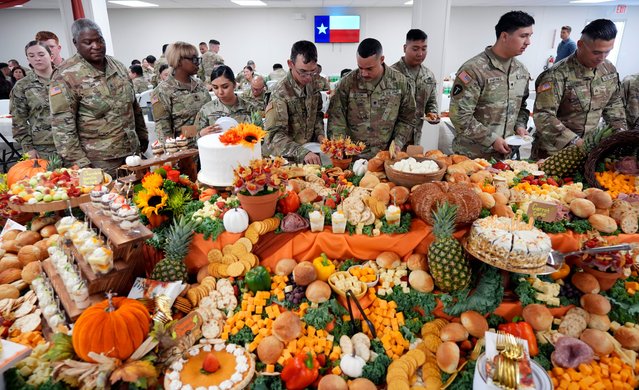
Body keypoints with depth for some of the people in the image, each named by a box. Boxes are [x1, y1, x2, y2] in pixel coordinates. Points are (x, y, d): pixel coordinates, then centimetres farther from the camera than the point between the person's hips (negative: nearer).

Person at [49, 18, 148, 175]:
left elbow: (134, 106, 17)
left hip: (133, 153, 6)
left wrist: (142, 136, 16)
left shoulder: (118, 66, 9)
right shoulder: (66, 76, -10)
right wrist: (80, 164, -16)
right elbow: (62, 126, -12)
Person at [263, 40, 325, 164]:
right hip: (283, 159, -6)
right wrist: (302, 153, -34)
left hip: (309, 152, 6)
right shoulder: (280, 93, -16)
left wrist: (320, 134, 1)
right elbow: (275, 135, -22)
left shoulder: (312, 85, 3)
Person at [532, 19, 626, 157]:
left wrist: (620, 130, 2)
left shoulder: (610, 70, 2)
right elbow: (543, 116, -28)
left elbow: (614, 103, 16)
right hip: (553, 151, -6)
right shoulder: (558, 75, -21)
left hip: (588, 148, 6)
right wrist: (574, 141, -33)